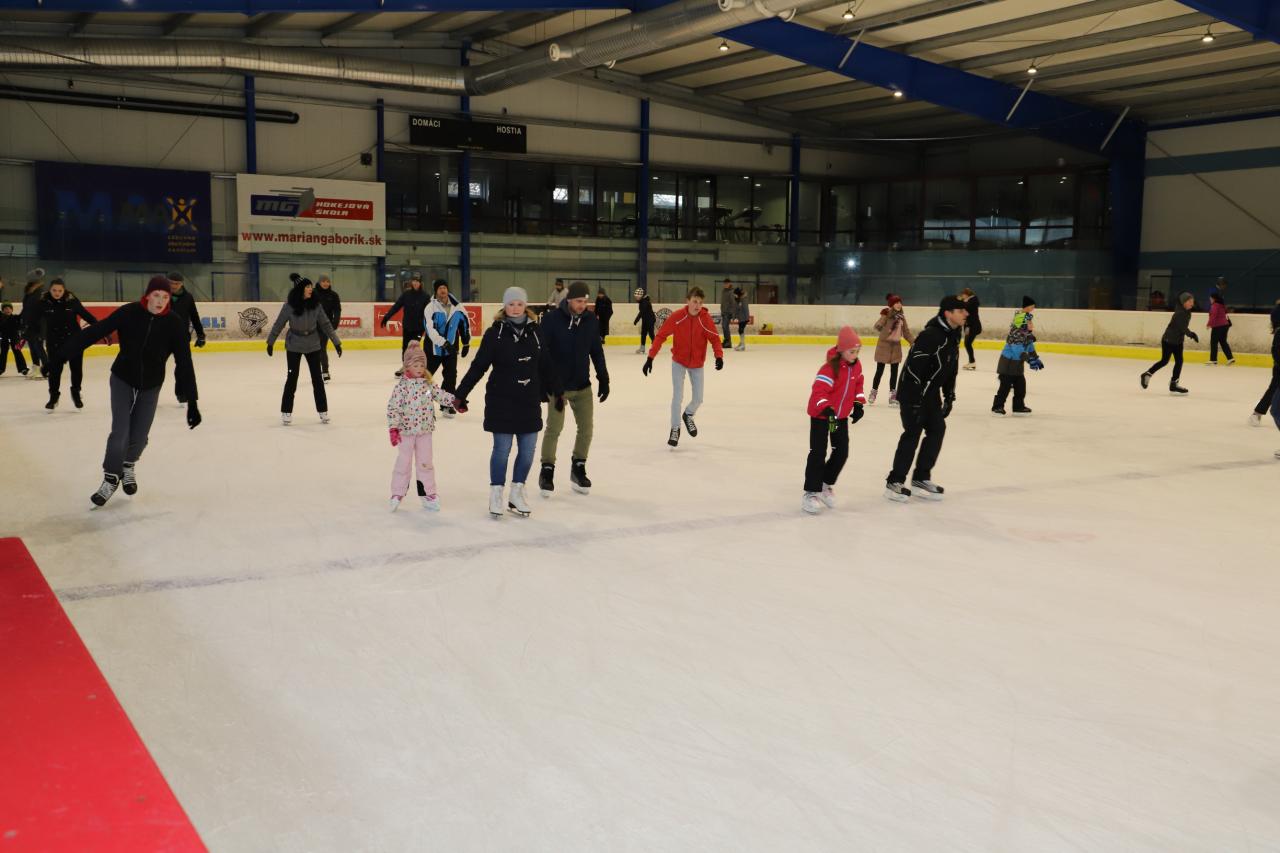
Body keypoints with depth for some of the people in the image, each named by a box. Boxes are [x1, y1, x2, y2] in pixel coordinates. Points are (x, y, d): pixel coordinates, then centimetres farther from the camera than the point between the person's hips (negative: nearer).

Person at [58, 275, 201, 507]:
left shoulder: (174, 324, -17)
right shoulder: (129, 313, -19)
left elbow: (184, 364, -17)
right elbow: (95, 331, -18)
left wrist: (192, 402, -19)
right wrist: (62, 353, -24)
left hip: (150, 386, 1)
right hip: (122, 380, -1)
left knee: (139, 437, 5)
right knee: (120, 433, -9)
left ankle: (128, 467, 37)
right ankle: (111, 479, 13)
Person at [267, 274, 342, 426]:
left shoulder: (315, 304, -7)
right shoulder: (290, 305, -14)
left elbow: (325, 324, 0)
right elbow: (279, 324, -5)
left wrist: (336, 342, 0)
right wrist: (270, 342, -1)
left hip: (312, 346, 2)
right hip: (294, 346, -2)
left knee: (317, 378, 6)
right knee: (292, 378, 2)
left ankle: (323, 411, 16)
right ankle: (286, 412, 12)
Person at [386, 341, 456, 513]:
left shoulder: (428, 383, 2)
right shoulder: (402, 384, -13)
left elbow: (440, 395, 10)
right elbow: (393, 406, -15)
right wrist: (393, 428, -19)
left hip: (425, 430, 4)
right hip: (406, 430, -4)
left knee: (425, 463, 12)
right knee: (404, 463, 6)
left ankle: (427, 493, 23)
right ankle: (397, 494, 18)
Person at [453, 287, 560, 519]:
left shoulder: (534, 332, 4)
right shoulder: (495, 332, -6)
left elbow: (545, 365, 13)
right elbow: (478, 366, -5)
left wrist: (556, 392, 19)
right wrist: (460, 395, -7)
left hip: (530, 401, 4)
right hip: (501, 401, -4)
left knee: (527, 450, 7)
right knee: (502, 449, 0)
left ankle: (517, 492, 22)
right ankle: (496, 494, 15)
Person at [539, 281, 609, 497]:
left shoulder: (591, 321, 0)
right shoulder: (551, 319, -13)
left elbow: (597, 352, 9)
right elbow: (541, 353, -12)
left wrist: (603, 379, 9)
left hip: (582, 386, 4)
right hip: (557, 385, -4)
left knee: (586, 428, 6)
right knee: (554, 428, -3)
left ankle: (578, 468, 23)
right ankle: (547, 471, 12)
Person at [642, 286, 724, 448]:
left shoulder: (706, 318, -18)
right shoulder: (677, 317, -20)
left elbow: (714, 338, -14)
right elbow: (661, 336, -15)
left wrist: (719, 356, -32)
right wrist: (650, 358, -20)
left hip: (697, 363, 2)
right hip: (679, 361, -2)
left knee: (698, 399, 6)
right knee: (678, 396, -8)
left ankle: (688, 415, 39)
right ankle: (675, 429, 12)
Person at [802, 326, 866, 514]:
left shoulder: (856, 366, -2)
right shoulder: (830, 367, -26)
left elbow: (857, 384, 15)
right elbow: (818, 391, -31)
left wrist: (858, 404, 6)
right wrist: (828, 411, -40)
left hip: (841, 415, 7)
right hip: (821, 414, -7)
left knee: (842, 452, 8)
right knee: (818, 453, -7)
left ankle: (827, 484, 27)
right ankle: (811, 493, 0)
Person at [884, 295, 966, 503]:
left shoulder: (953, 335, 6)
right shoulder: (930, 335, -24)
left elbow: (951, 368, 17)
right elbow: (914, 368, -27)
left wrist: (949, 396, 17)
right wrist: (915, 401, -26)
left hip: (931, 392, 10)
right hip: (913, 393, -9)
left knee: (937, 430, 9)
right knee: (913, 433, -7)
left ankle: (921, 478, 20)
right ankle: (895, 482, 2)